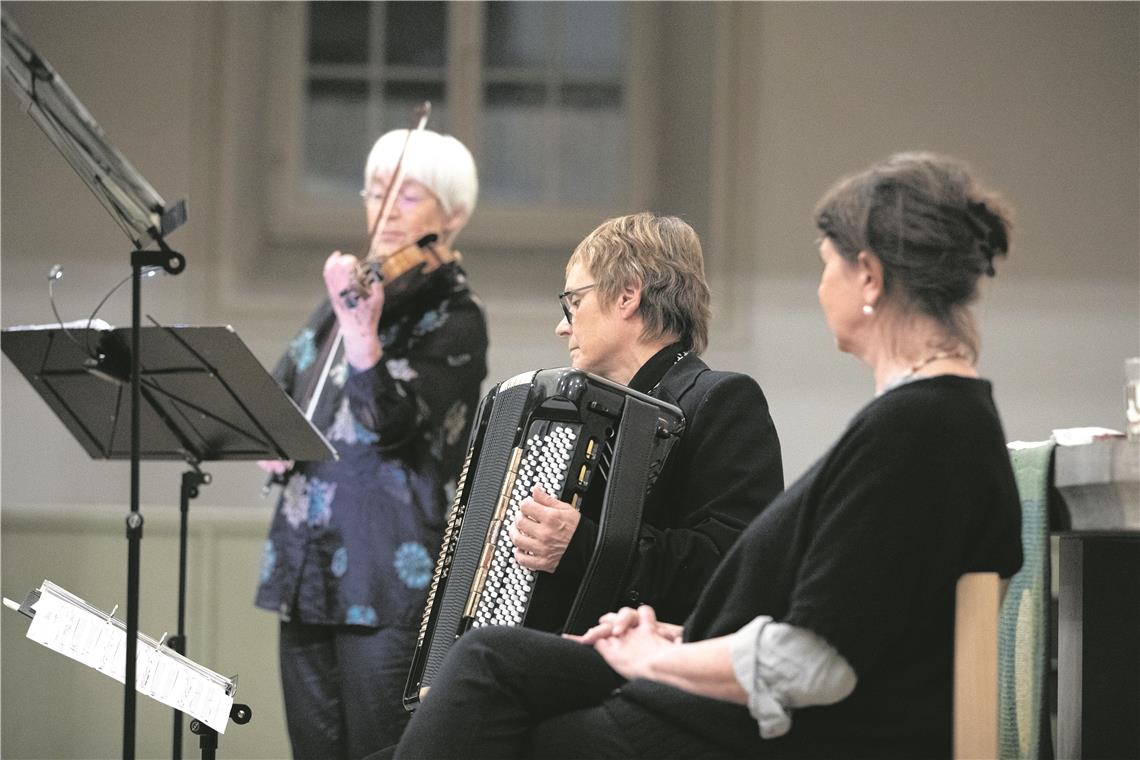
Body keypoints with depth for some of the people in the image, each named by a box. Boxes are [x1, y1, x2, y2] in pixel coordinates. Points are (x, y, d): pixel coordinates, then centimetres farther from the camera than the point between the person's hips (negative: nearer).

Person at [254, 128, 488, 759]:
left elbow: (395, 427, -19)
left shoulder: (455, 319, -5)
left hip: (389, 575, -7)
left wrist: (361, 332, -34)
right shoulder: (345, 298, 15)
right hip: (308, 566, 7)